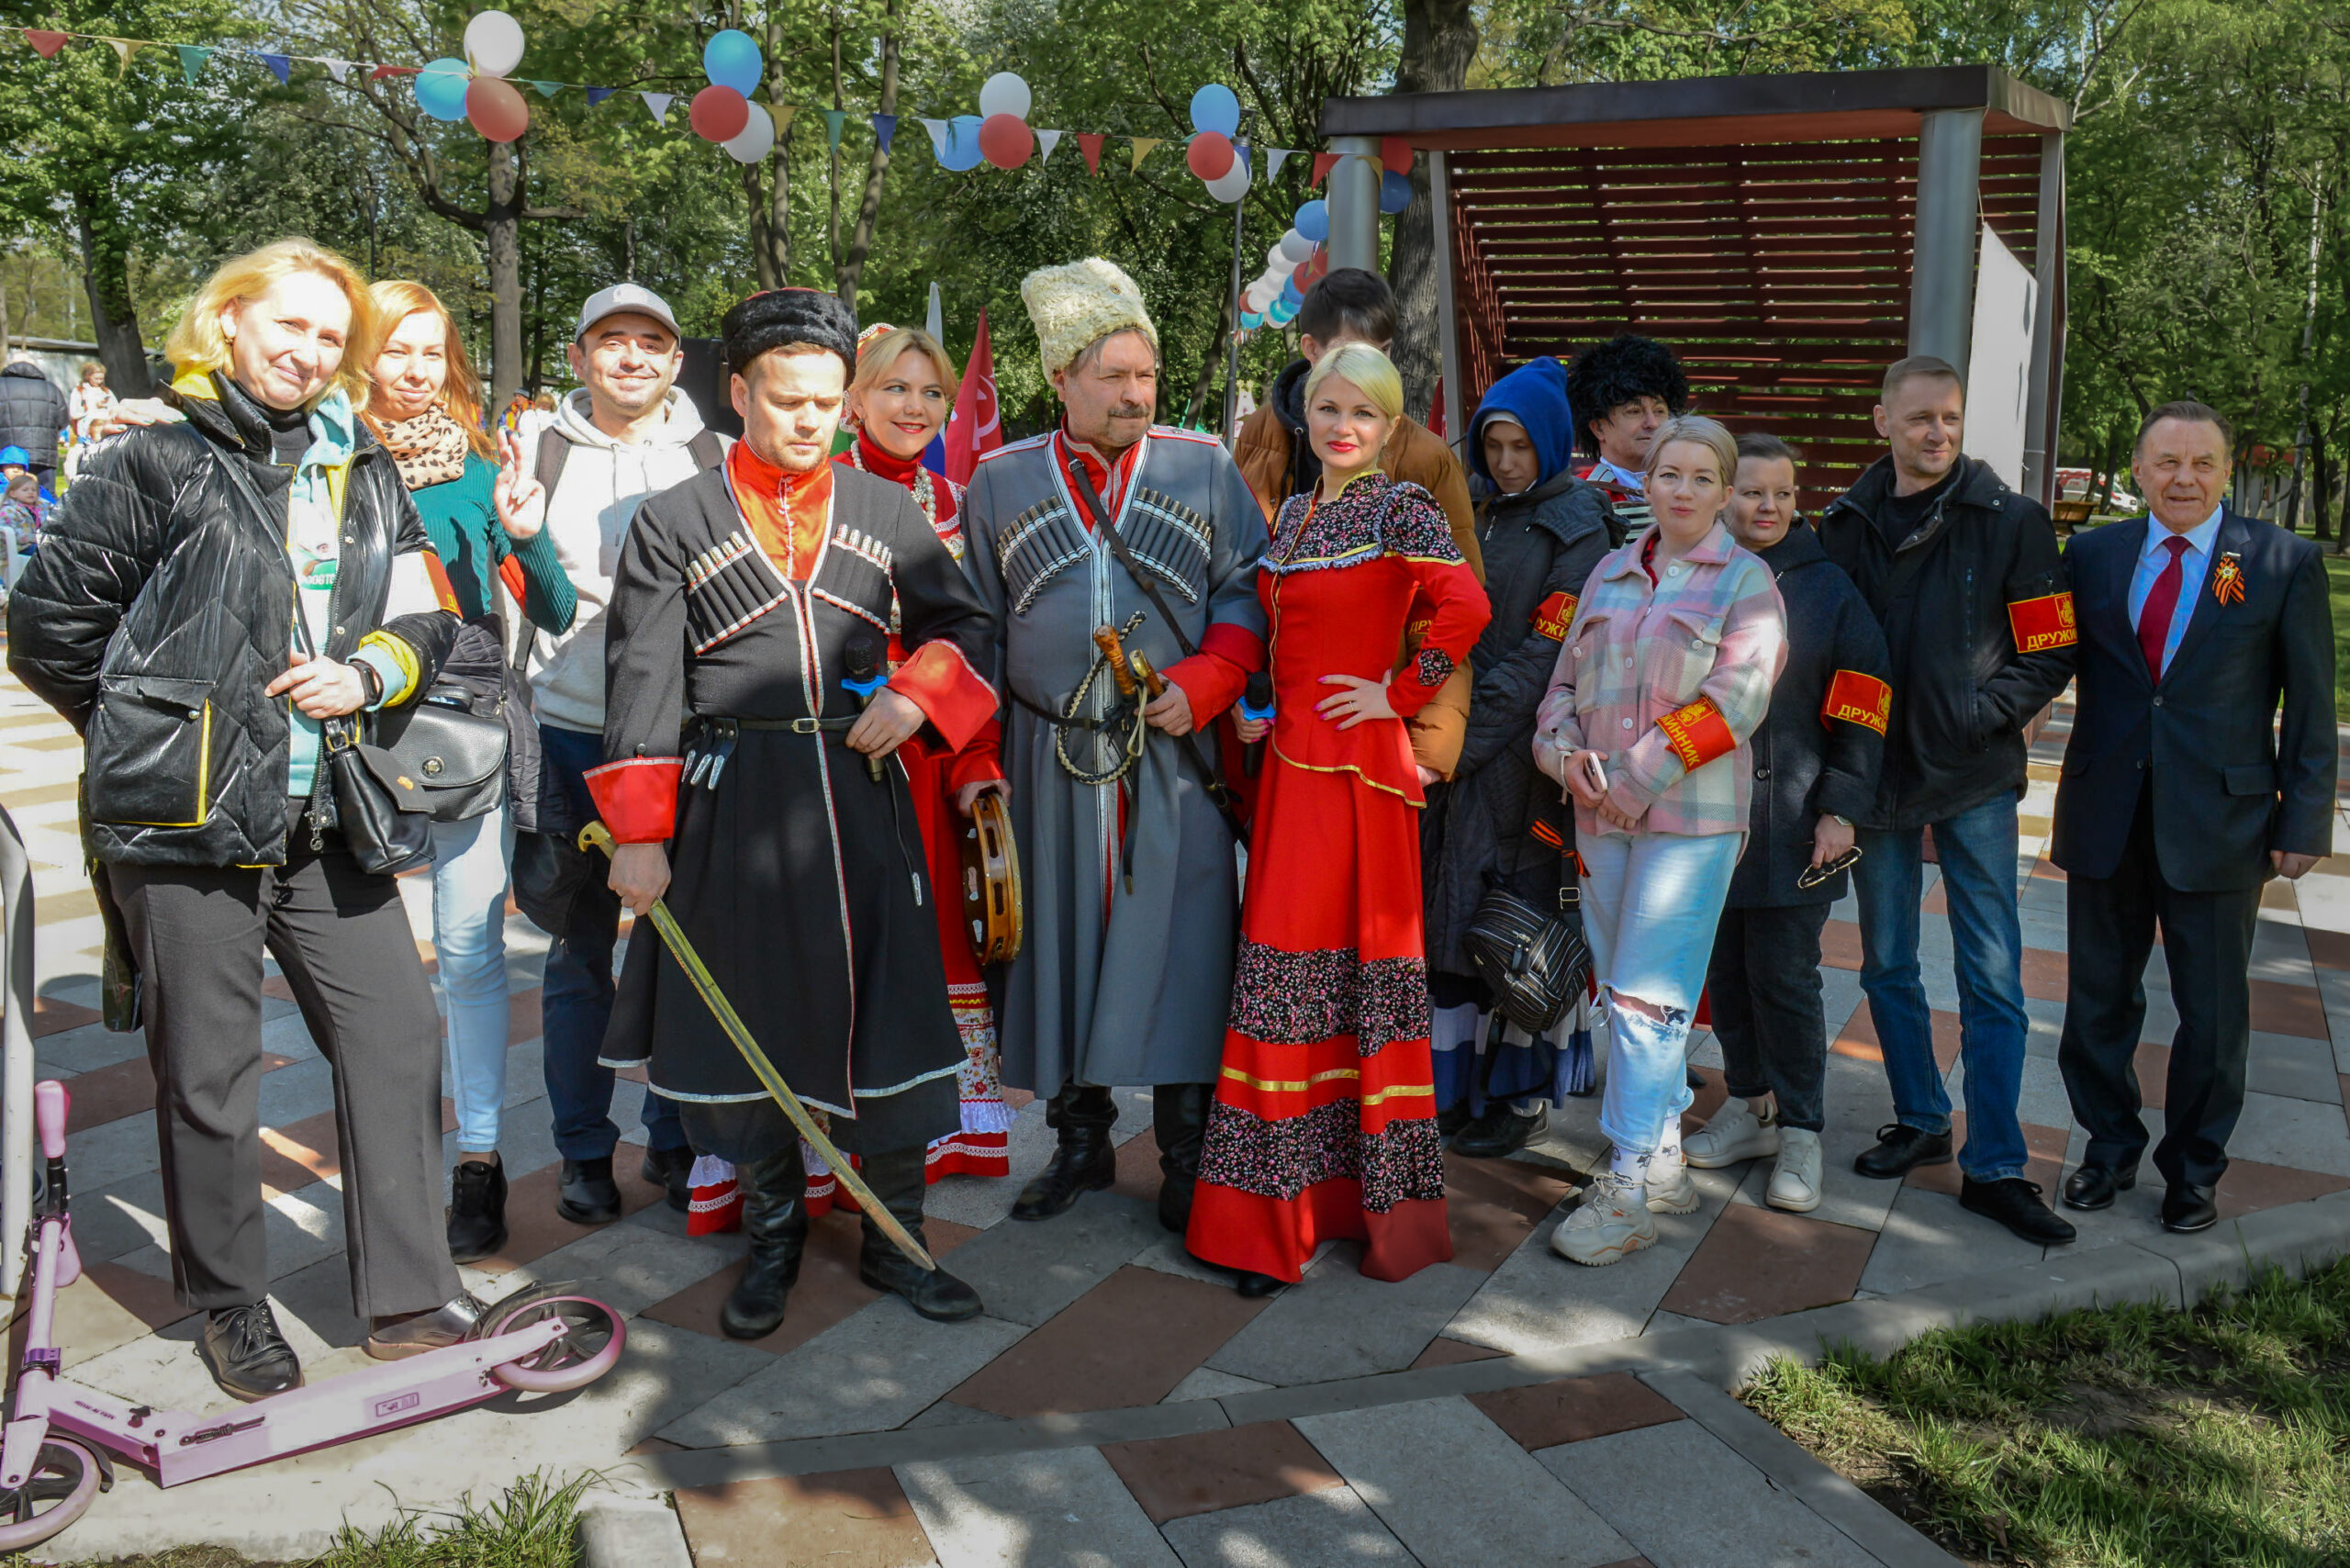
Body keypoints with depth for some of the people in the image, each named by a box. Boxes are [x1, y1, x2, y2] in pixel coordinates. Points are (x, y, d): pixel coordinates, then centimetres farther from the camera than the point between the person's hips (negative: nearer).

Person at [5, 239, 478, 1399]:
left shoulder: (364, 474, 11)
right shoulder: (158, 464, -4)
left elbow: (428, 622, 12)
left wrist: (366, 675, -8)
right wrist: (158, 731, 3)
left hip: (324, 822, 5)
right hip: (186, 824, -5)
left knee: (397, 1032, 5)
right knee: (208, 1075, 7)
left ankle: (408, 1297, 17)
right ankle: (229, 1306, 25)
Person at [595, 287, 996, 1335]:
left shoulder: (889, 511, 9)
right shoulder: (676, 522, 2)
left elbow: (962, 623, 14)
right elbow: (643, 684, -1)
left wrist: (916, 697, -8)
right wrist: (639, 835, -7)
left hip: (862, 794, 2)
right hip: (735, 807, -2)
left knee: (889, 1013, 4)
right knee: (746, 1023, 7)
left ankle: (896, 1240, 20)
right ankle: (773, 1238, 26)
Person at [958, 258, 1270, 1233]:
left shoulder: (1204, 468, 6)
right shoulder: (999, 482, 9)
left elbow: (1246, 593, 5)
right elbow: (979, 630, 12)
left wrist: (1202, 686, -11)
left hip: (1173, 760, -1)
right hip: (1048, 761, 1)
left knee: (1174, 946, -1)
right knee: (1061, 941, 7)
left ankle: (1186, 1160, 11)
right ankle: (1079, 1142, 23)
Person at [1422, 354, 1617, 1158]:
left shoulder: (1578, 526, -7)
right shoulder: (1476, 512, 12)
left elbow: (1545, 654, -14)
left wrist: (1466, 739, -18)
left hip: (1522, 753, -6)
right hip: (1456, 743, 6)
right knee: (1447, 913, 7)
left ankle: (1523, 1095, 16)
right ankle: (1455, 1083, 19)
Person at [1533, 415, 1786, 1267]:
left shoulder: (1745, 581, -1)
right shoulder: (1612, 572, 15)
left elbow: (1732, 702, -12)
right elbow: (1568, 677, 16)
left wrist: (1635, 780, -15)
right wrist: (1566, 750, -5)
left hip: (1691, 814, -6)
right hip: (1601, 812, 6)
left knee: (1646, 996, -9)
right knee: (1619, 989, 10)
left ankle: (1628, 1192, -3)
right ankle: (1664, 1160, 24)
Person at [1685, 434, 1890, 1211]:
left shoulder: (1828, 588, -2)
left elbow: (1861, 709, -2)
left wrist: (1841, 810, -9)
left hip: (1791, 820, -3)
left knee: (1785, 976, -1)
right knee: (1725, 970, 11)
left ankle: (1800, 1131, 12)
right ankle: (1749, 1105, 27)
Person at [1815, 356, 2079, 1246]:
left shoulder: (2010, 522, -3)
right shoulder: (1846, 524, 5)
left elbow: (2050, 653, -2)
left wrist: (1982, 715, -15)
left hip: (1974, 780, -3)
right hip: (1876, 773, 3)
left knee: (1992, 978, -2)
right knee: (1887, 965, 13)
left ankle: (1994, 1166, 7)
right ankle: (1920, 1122, 31)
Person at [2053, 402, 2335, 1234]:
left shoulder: (2284, 562, -2)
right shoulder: (2092, 555, 4)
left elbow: (2311, 706, -2)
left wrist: (2303, 822, -4)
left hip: (2218, 819, -2)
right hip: (2106, 816, 2)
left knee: (2213, 1012, 9)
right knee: (2098, 1000, 13)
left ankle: (2193, 1167, 29)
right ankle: (2110, 1148, 33)